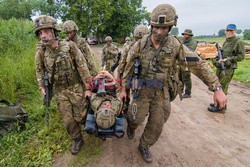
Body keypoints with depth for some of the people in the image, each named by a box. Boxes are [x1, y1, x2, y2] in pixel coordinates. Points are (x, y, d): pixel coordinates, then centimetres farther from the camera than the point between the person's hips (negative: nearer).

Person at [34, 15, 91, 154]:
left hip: (76, 87, -3)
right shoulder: (41, 51, -7)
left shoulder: (70, 46, -18)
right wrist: (42, 87, 7)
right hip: (59, 90, 3)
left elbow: (83, 67, -13)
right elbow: (39, 69, 11)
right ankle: (77, 140, 35)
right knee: (68, 119, 10)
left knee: (81, 116, 8)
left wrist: (88, 88, -11)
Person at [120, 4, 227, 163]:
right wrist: (123, 89, 0)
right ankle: (131, 126, 42)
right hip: (142, 90, -1)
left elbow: (199, 65, -8)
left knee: (156, 125, 9)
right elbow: (128, 68, -4)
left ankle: (144, 146, 36)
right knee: (137, 118, 3)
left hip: (162, 93, 1)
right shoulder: (140, 44, -12)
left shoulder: (175, 45, -12)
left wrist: (217, 89, -12)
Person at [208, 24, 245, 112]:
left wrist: (228, 59, -17)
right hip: (220, 67, 7)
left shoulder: (238, 42, -6)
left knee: (222, 87, -7)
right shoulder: (226, 42, 15)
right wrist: (219, 58, 3)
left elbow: (241, 56, -8)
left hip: (228, 68, -7)